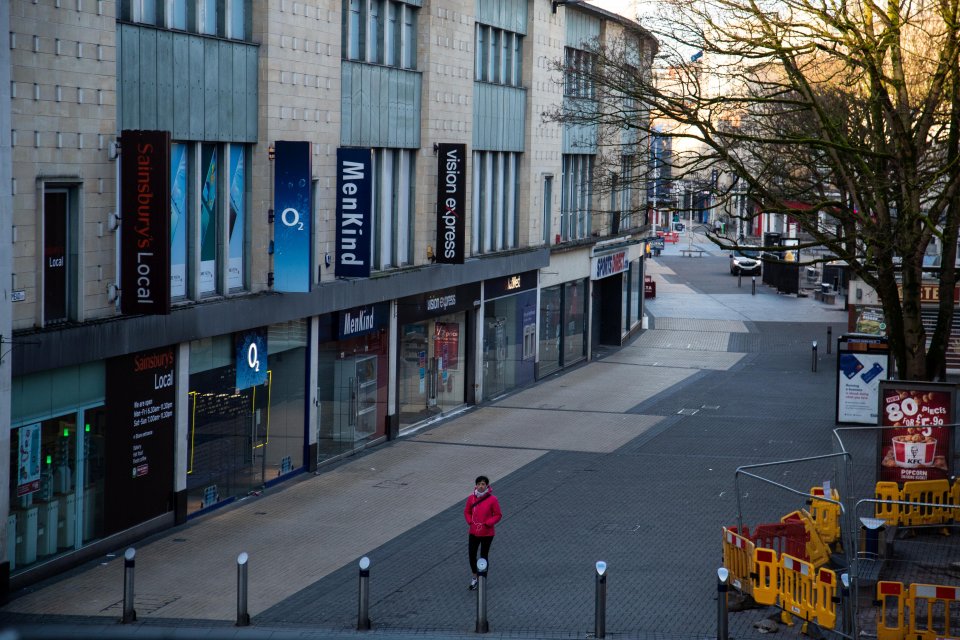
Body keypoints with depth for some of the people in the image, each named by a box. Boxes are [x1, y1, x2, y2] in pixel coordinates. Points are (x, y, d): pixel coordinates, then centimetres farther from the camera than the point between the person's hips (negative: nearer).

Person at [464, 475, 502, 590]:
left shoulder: (492, 499, -14)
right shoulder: (471, 498, -4)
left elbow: (498, 515, -8)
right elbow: (467, 512, 10)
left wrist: (487, 523, -17)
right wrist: (470, 522, -6)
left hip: (487, 534, -3)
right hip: (474, 532, 3)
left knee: (484, 556, 7)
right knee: (472, 555, 4)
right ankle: (475, 577, 26)